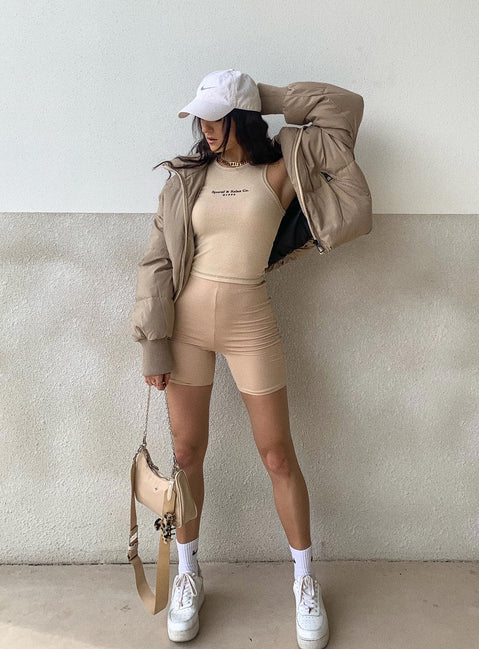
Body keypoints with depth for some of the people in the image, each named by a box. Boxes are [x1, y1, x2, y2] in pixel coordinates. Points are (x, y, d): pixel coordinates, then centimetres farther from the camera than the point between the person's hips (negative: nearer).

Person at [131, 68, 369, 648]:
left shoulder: (279, 171, 1)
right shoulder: (187, 176, 6)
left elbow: (345, 106, 6)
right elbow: (158, 261, 3)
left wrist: (267, 97, 7)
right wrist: (153, 343, -4)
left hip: (250, 324, -2)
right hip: (187, 320, 2)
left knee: (278, 455, 6)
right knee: (187, 452, 9)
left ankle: (305, 579, 29)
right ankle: (187, 573, 32)